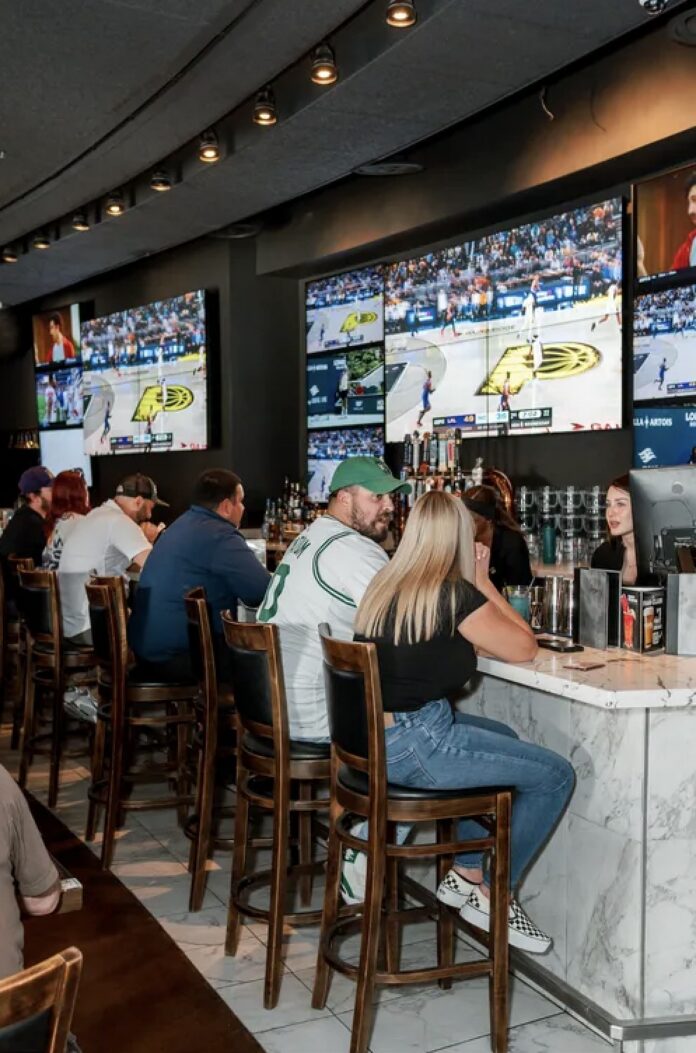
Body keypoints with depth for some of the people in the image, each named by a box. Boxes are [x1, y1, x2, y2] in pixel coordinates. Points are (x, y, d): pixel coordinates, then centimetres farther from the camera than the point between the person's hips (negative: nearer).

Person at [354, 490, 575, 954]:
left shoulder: (384, 584, 8)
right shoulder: (453, 593, -15)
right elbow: (524, 647, -4)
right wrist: (483, 582, 3)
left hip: (378, 737, 9)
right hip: (414, 746, -9)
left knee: (505, 739, 29)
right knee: (555, 775, 1)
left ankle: (467, 873, 31)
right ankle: (491, 896, 14)